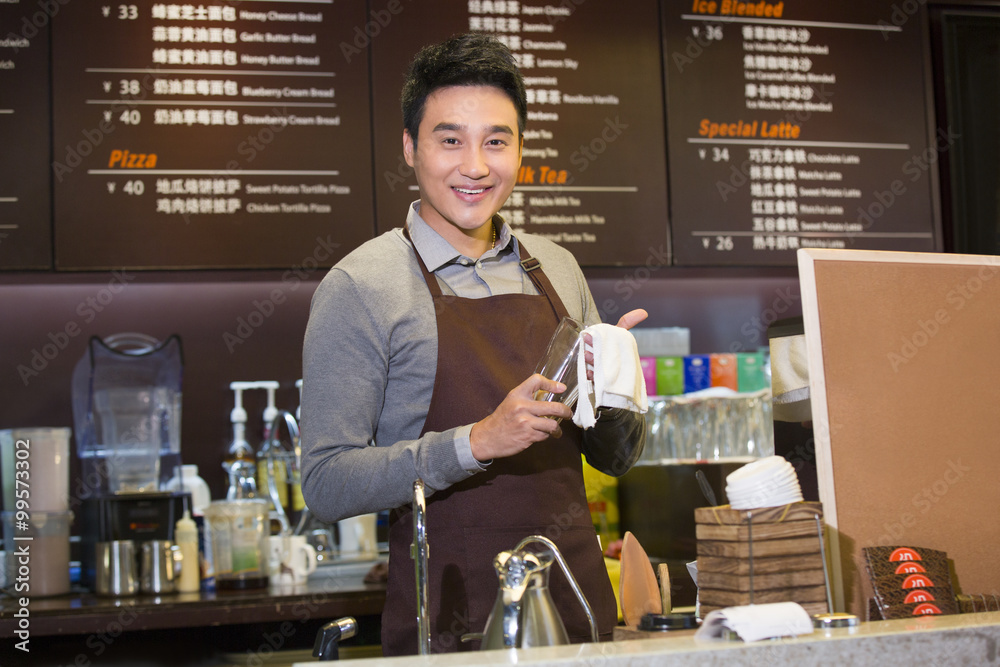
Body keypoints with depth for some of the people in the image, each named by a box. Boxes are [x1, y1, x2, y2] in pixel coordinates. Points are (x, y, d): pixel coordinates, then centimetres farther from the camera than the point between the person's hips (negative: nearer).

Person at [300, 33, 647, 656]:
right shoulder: (359, 288, -9)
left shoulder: (556, 268, 8)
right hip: (449, 622, -5)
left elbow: (617, 458, 13)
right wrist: (477, 441, -24)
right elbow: (328, 484, -14)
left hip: (580, 603, 5)